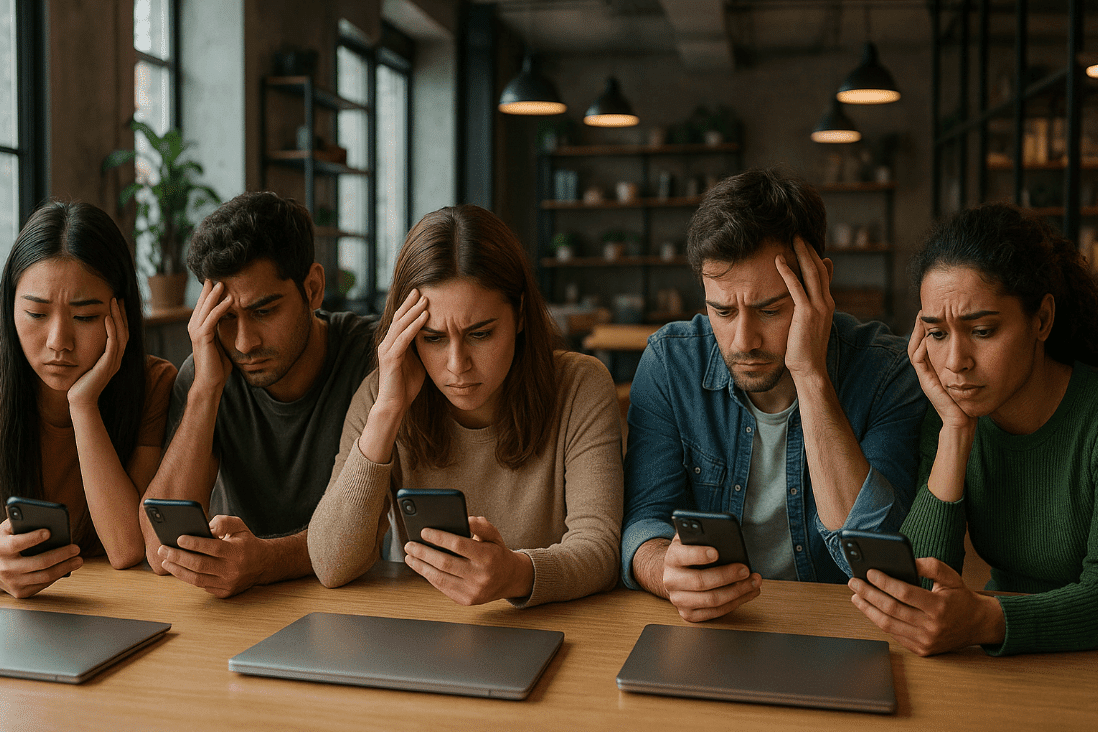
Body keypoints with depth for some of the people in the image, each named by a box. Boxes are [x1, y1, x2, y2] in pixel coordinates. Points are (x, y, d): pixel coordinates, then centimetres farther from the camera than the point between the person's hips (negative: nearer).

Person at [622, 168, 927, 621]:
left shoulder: (886, 371, -13)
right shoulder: (670, 361, -6)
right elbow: (644, 520, -9)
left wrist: (811, 375, -27)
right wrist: (667, 573, -34)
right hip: (706, 630, 2)